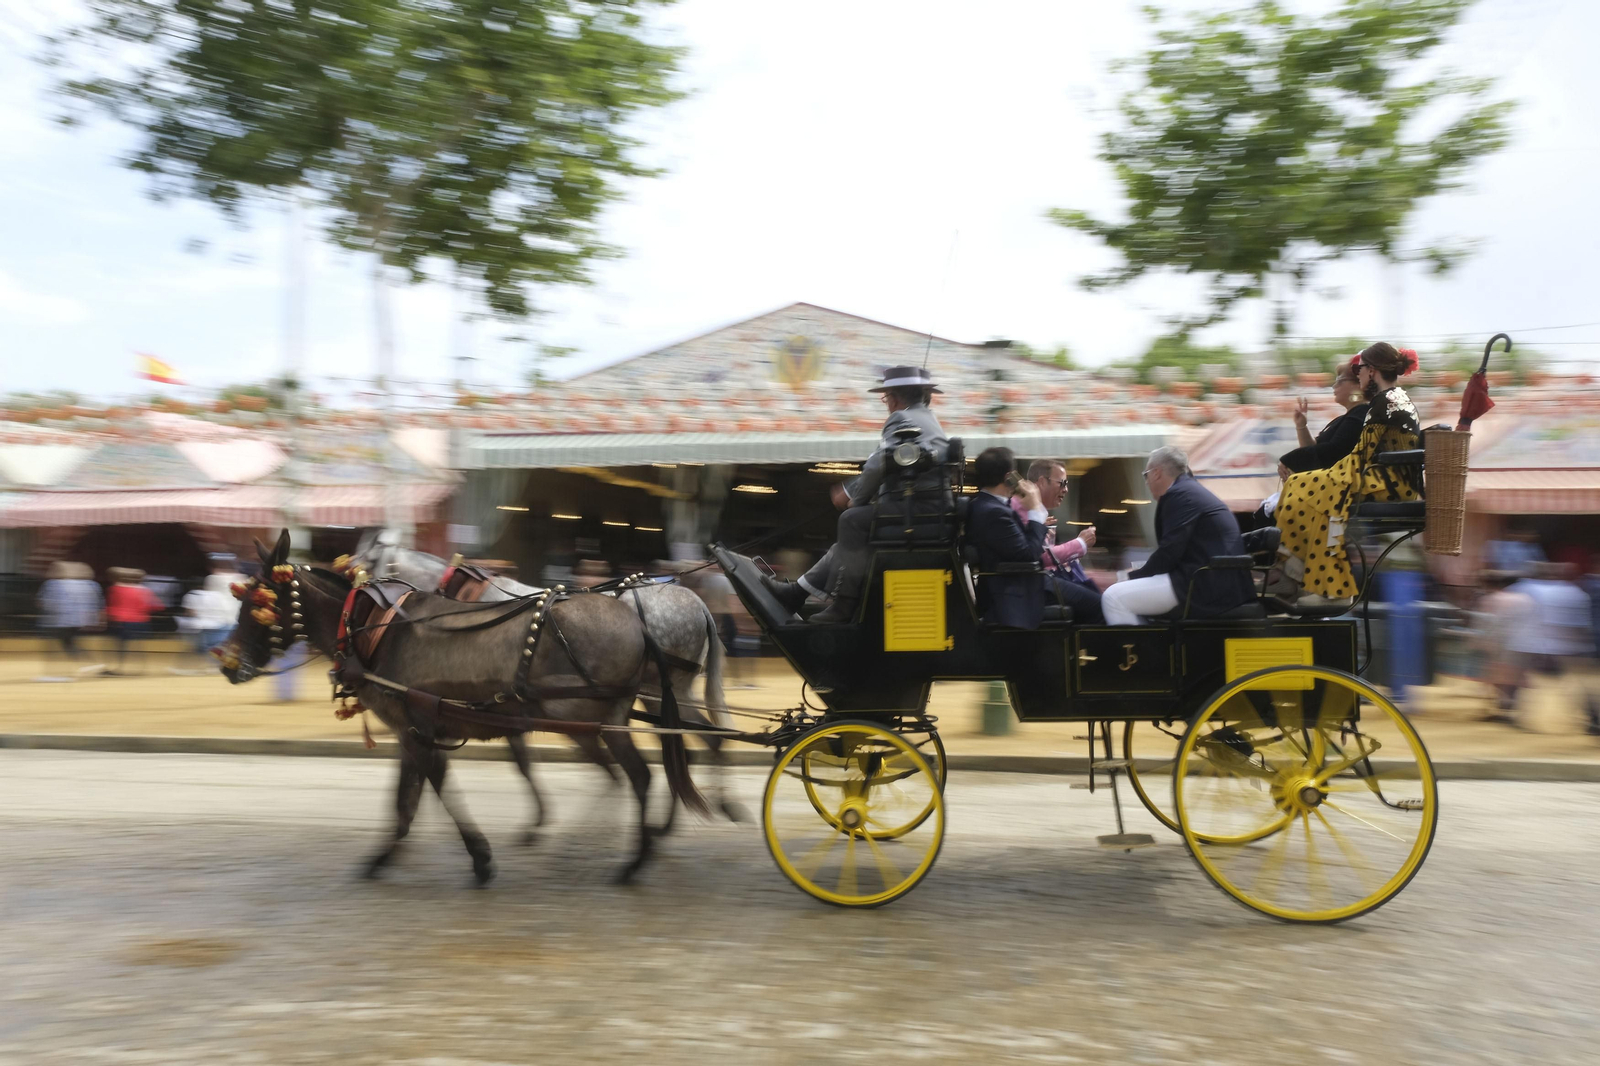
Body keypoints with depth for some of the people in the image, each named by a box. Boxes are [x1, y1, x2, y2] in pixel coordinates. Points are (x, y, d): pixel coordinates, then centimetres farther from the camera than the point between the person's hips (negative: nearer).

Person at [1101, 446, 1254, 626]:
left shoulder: (1179, 494, -11)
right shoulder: (1190, 489, 21)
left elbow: (1169, 552, -17)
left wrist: (1132, 577, -5)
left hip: (1206, 585, -11)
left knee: (1113, 597, -13)